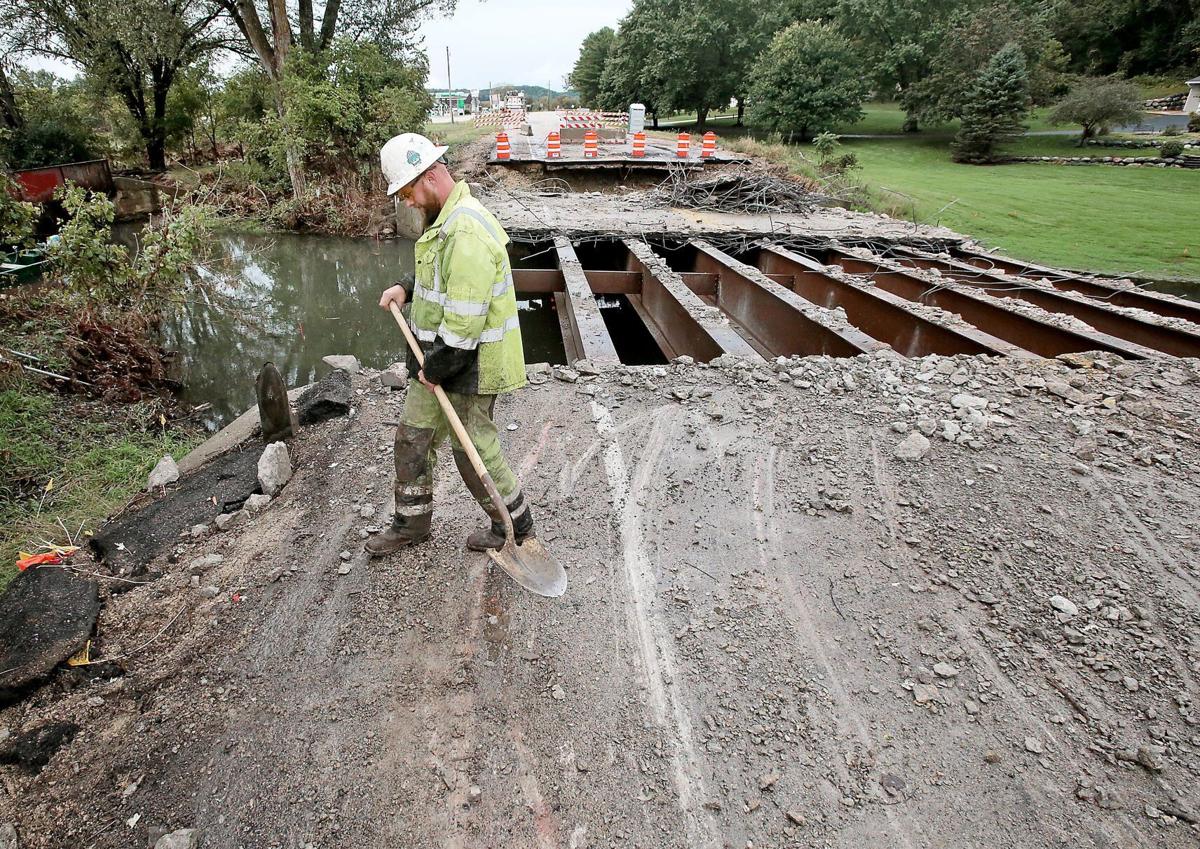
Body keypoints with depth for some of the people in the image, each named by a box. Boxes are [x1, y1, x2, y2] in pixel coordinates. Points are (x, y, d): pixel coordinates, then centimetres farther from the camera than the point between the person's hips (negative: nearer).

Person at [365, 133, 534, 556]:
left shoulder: (466, 231, -26)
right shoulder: (444, 218, 9)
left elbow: (465, 319, -29)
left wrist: (436, 370, -19)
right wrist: (406, 288, 8)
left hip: (468, 364, -10)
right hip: (438, 357, 10)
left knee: (474, 449, 5)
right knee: (413, 436, 17)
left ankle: (516, 526, 27)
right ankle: (412, 522, 35)